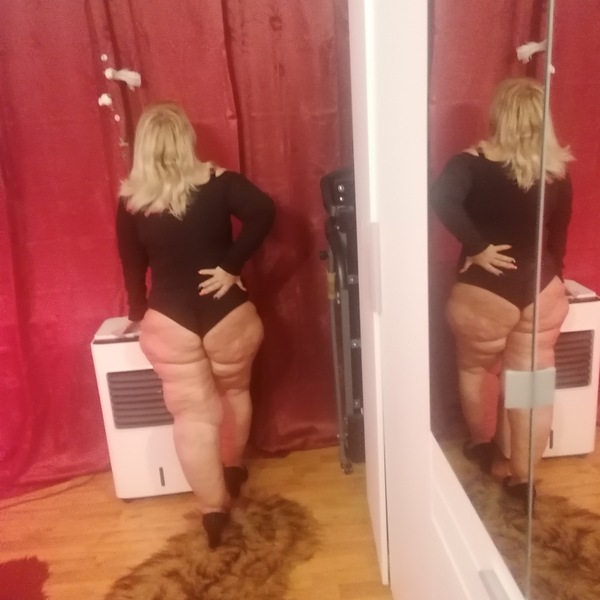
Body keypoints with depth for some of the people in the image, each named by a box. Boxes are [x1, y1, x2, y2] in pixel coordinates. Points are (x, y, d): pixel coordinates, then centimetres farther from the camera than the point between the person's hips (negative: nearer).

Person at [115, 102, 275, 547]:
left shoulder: (131, 201, 0)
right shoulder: (218, 182, -5)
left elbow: (132, 266, 7)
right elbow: (264, 211, -21)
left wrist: (137, 314, 22)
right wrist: (231, 267, -14)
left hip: (169, 319, 0)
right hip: (226, 311, 0)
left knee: (193, 414, 10)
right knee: (234, 392, 25)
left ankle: (214, 507, 16)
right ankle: (233, 470, 44)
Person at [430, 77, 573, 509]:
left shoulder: (475, 163, -11)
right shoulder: (557, 174, 1)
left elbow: (441, 199, -31)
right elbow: (558, 239, 9)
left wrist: (477, 248, -21)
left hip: (486, 293, -3)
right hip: (543, 291, 3)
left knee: (477, 368, 22)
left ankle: (482, 445, 42)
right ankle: (523, 477, 23)